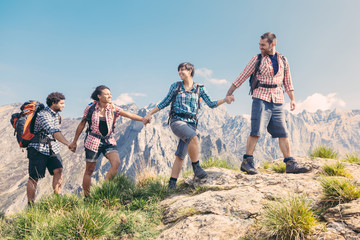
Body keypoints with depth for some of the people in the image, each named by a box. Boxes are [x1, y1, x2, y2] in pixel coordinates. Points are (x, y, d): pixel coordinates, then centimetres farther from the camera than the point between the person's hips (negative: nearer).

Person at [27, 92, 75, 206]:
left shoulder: (56, 114, 8)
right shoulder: (43, 115, -20)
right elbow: (54, 132, -35)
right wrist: (68, 144, -44)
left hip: (53, 149, 7)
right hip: (38, 149, -7)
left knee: (58, 171, -11)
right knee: (34, 178, -2)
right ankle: (30, 205, 8)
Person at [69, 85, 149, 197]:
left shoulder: (113, 108, -2)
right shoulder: (91, 108, -6)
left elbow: (130, 115, -14)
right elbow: (81, 125, 6)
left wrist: (143, 119, -32)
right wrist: (74, 141, 11)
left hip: (109, 141, 2)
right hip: (93, 141, -2)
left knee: (116, 163, -19)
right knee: (89, 170, 4)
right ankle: (86, 197, 19)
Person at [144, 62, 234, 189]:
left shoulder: (199, 88, 10)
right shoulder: (175, 86, 8)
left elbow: (211, 104, 11)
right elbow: (165, 103, 14)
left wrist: (225, 100, -3)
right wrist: (150, 114, 11)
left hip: (191, 123, 2)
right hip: (177, 121, -2)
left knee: (180, 155, -4)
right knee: (193, 137, -33)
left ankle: (172, 182, 5)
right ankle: (196, 166, -19)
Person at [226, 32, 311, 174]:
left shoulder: (283, 60, 13)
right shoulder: (257, 59, 4)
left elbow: (287, 81, 19)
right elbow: (243, 76, 5)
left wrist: (292, 99, 12)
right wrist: (229, 93, 3)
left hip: (277, 101, 3)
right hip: (261, 98, -3)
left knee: (282, 133, 2)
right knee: (256, 131, -12)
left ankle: (290, 164, 4)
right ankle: (247, 162, -6)